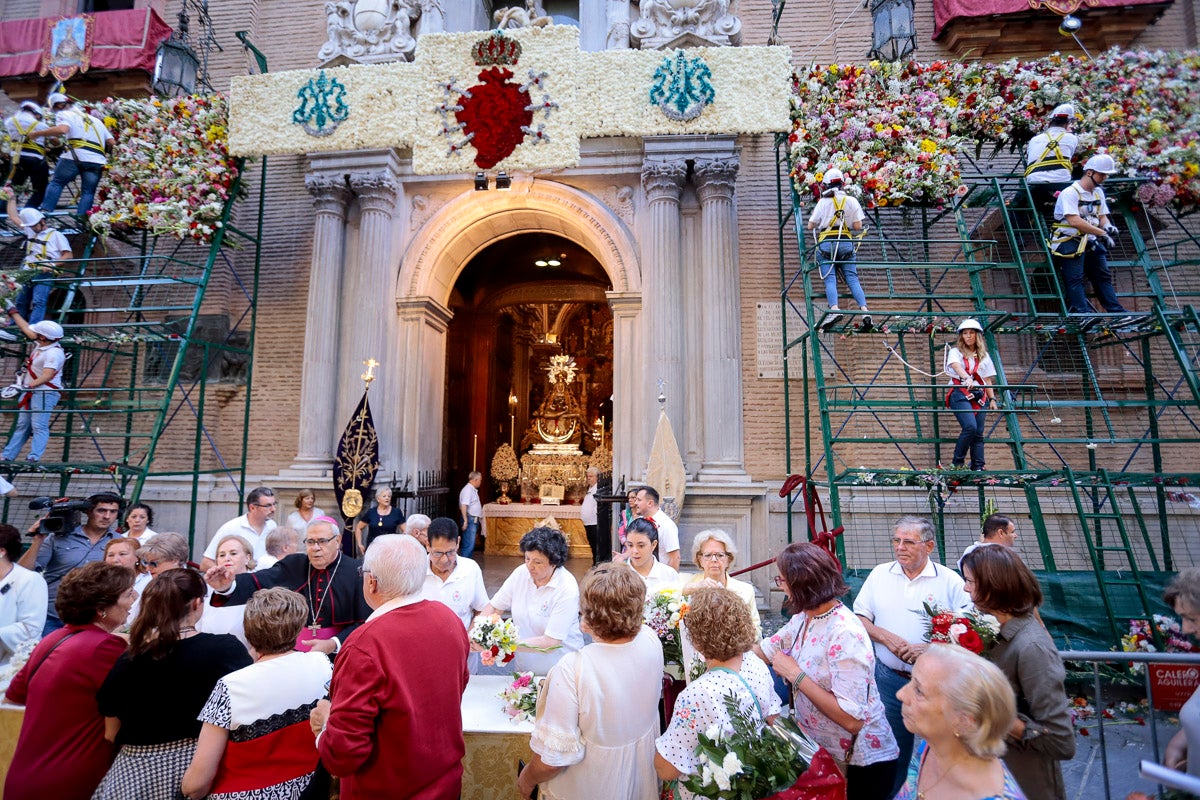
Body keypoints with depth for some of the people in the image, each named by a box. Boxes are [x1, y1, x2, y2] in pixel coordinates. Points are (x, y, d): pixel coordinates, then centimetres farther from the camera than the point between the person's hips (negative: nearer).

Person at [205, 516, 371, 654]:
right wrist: (227, 586, -28)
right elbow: (258, 582, -10)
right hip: (290, 651, 3)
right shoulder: (294, 564, 3)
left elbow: (366, 622, -7)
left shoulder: (357, 572, -6)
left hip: (336, 653, -3)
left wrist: (333, 644, -17)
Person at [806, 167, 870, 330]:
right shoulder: (852, 201, 8)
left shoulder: (823, 202, 3)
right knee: (852, 278, 1)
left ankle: (834, 309, -29)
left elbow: (810, 226, 5)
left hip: (826, 243, -2)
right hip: (846, 243, 2)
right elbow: (858, 226, 5)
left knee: (830, 279, -8)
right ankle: (865, 310, -11)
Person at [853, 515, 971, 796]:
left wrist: (930, 649, -21)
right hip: (889, 680, 2)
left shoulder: (950, 581, -6)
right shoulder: (880, 574, 1)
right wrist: (886, 637, -13)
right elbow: (859, 618, 4)